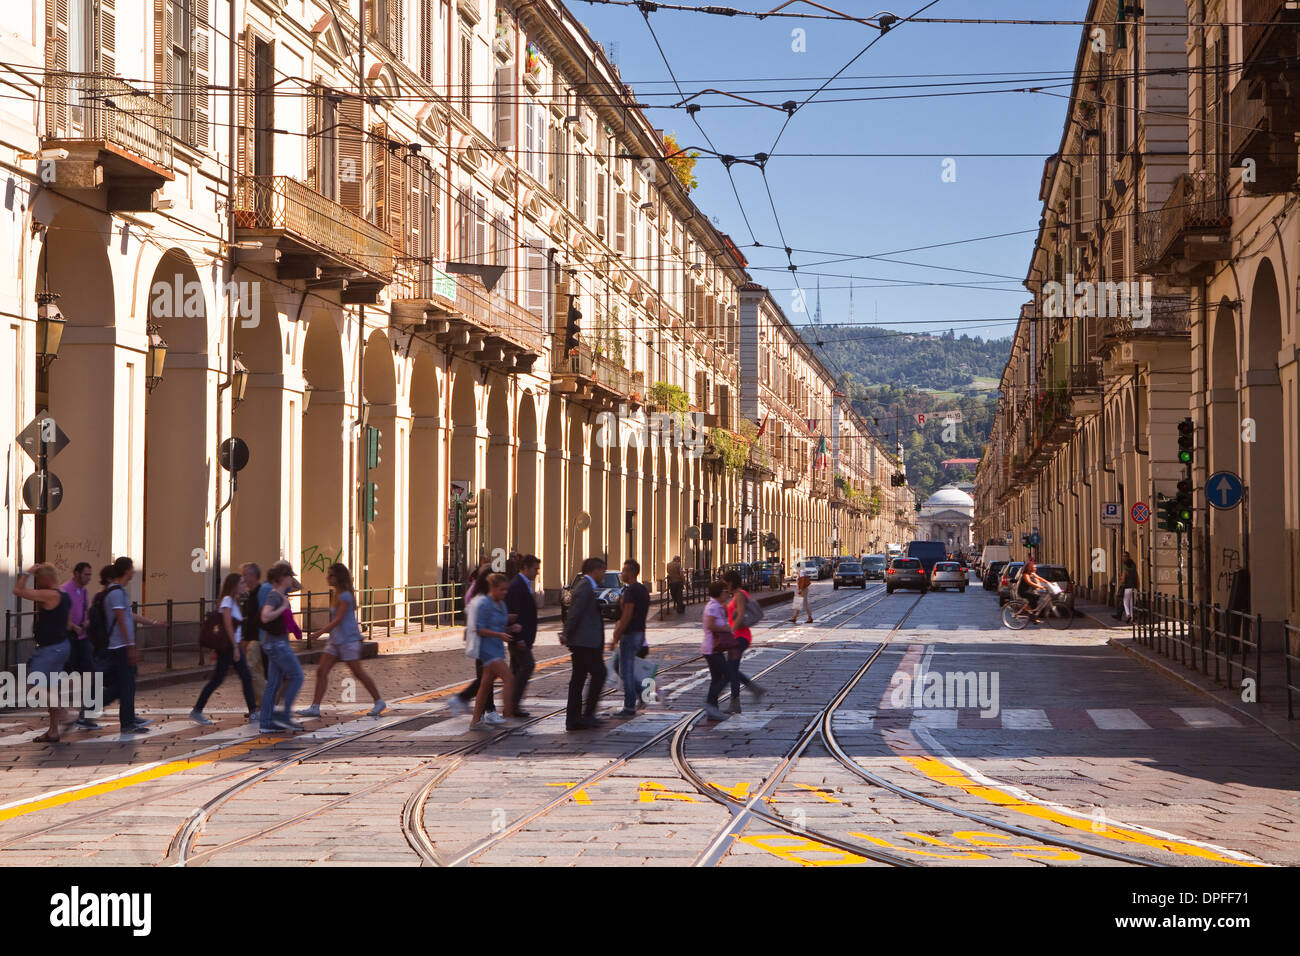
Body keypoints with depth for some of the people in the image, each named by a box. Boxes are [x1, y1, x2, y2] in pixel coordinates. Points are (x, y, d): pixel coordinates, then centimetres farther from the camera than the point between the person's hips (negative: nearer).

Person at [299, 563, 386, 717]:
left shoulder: (345, 596, -15)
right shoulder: (339, 594, 14)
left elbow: (338, 619, -21)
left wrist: (320, 632, -24)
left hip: (348, 639, -9)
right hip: (336, 640, 9)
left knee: (358, 672, -1)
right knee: (321, 670, 0)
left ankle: (379, 702, 12)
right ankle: (315, 707, 0)